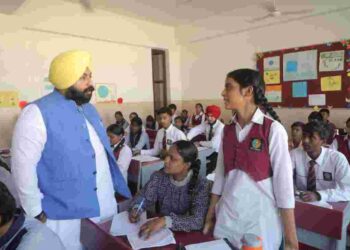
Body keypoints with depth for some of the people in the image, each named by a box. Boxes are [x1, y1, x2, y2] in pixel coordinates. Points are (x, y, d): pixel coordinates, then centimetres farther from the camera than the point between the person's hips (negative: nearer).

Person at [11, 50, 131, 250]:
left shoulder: (89, 109, 7)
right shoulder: (38, 113, -17)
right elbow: (23, 167, -16)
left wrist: (119, 188, 13)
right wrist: (36, 213, -12)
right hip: (66, 217, -7)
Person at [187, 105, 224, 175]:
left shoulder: (220, 127, -20)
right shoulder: (207, 124, -1)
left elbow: (213, 144, -28)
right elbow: (194, 130, 2)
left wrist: (200, 143, -15)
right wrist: (187, 139, -15)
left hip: (218, 153, -6)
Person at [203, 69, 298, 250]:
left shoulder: (273, 130, -13)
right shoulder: (228, 130, 1)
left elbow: (284, 183, -12)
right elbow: (220, 176, 5)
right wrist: (210, 216, 9)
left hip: (260, 220, -4)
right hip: (226, 218, 4)